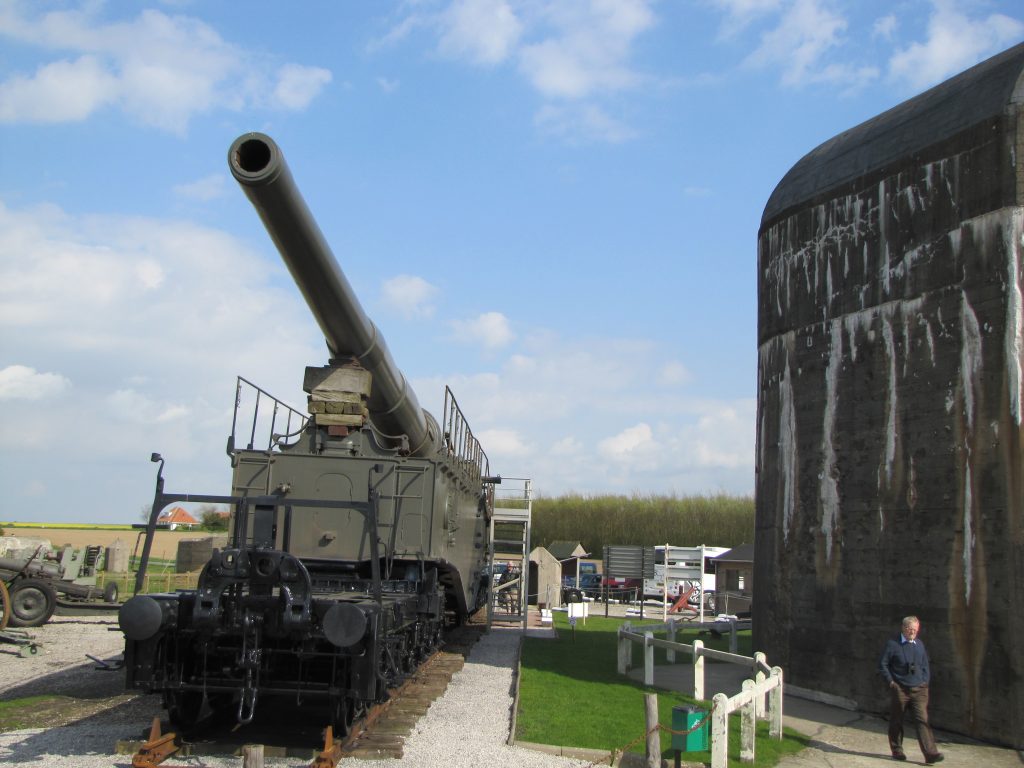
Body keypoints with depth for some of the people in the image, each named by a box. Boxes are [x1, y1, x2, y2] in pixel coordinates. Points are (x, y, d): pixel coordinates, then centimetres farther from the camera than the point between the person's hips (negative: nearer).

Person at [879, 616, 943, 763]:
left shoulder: (920, 644, 11)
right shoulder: (893, 644, -4)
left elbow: (926, 665, 20)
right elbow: (884, 664, 0)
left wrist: (925, 681, 9)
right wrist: (891, 681, -6)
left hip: (919, 689, 3)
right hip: (899, 689, -3)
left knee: (923, 719, -9)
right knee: (896, 721, 7)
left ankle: (930, 753, -12)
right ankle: (897, 751, 22)